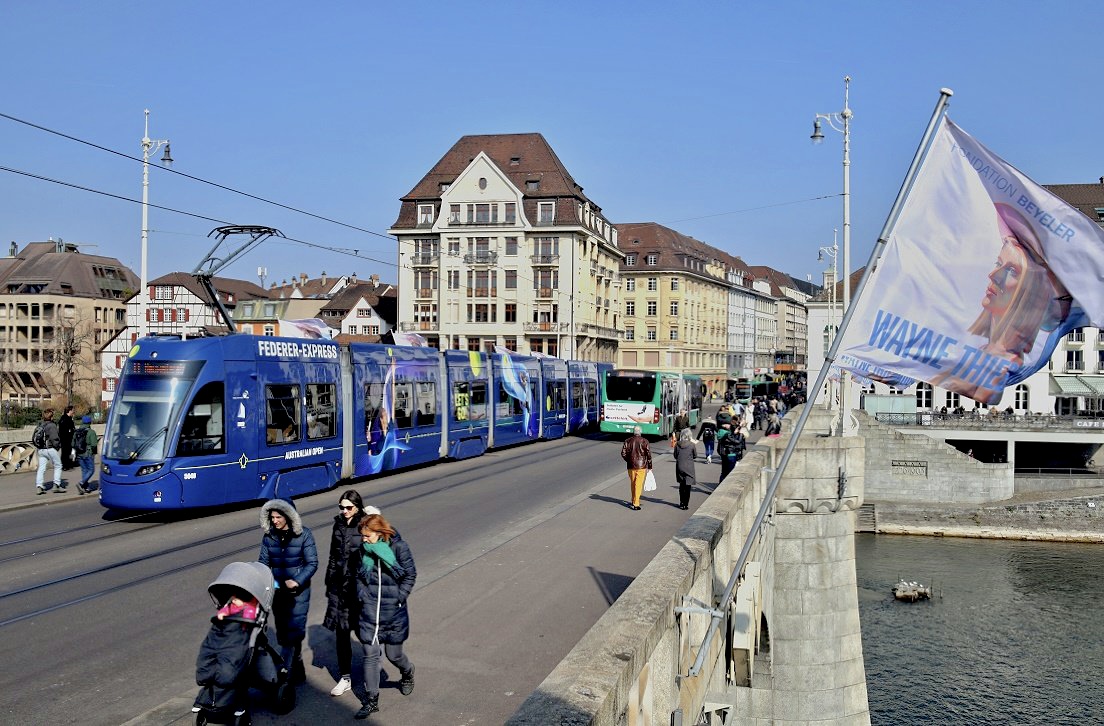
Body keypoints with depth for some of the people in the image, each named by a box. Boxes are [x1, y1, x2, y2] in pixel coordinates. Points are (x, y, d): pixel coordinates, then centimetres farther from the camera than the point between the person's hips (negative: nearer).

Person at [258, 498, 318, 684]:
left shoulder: (303, 535, -9)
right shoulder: (268, 536, 2)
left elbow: (312, 563, -7)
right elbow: (263, 562, 7)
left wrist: (296, 581, -20)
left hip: (299, 591, -4)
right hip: (277, 590, 4)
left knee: (293, 631, -11)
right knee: (283, 633, 11)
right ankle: (297, 670, 27)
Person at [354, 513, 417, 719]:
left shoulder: (399, 547, -11)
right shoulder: (364, 549, 0)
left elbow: (410, 574, -5)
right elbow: (359, 575, 11)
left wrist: (398, 597, -10)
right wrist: (362, 595, -2)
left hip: (393, 611, -3)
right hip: (369, 610, 3)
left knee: (393, 654, 10)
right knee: (370, 655, 2)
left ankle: (407, 673, 44)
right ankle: (371, 700, 13)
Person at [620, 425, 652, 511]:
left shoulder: (628, 441, 1)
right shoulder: (644, 441, -5)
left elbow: (623, 453, -2)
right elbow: (648, 454, -7)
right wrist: (649, 466, 1)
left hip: (631, 466, 3)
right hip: (641, 466, -3)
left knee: (632, 484, 16)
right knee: (638, 485, -1)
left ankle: (634, 501, 26)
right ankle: (635, 504, -5)